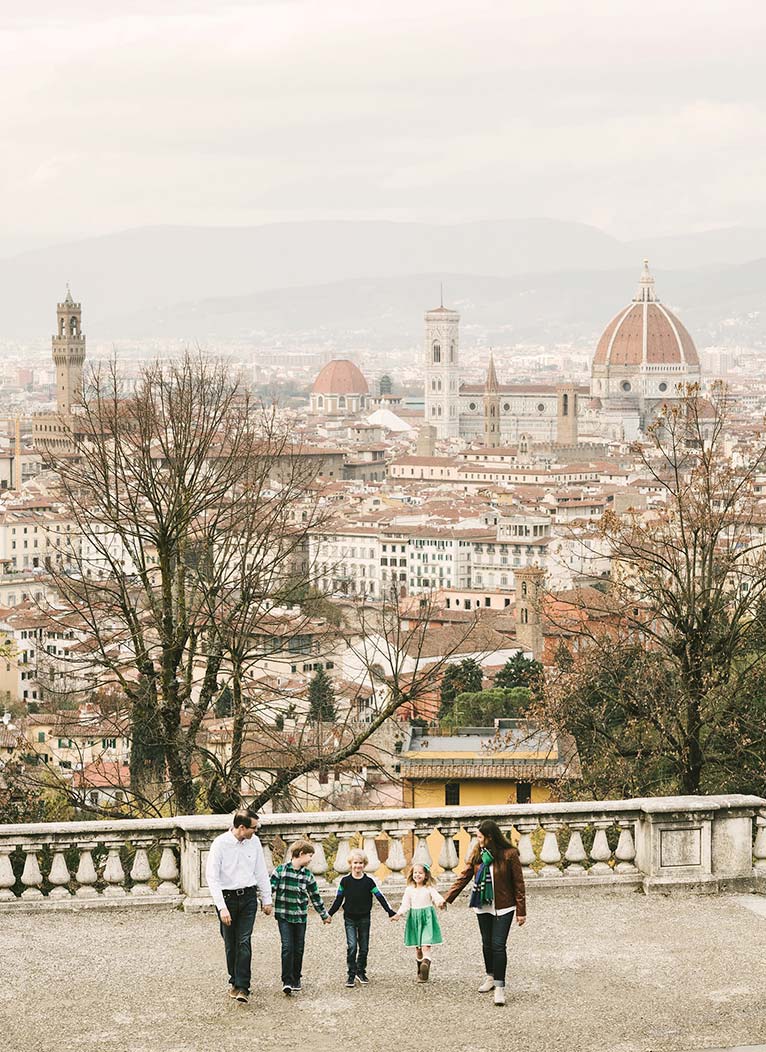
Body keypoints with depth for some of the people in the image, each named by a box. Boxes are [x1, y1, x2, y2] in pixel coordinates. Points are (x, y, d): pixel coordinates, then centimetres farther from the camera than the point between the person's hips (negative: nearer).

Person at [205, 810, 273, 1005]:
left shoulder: (254, 842, 1)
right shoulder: (220, 844, -12)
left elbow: (261, 872, 11)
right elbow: (212, 877, -13)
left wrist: (267, 899, 13)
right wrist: (222, 907, -20)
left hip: (248, 897, 2)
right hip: (227, 897, -2)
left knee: (244, 941, -8)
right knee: (230, 943, 7)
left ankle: (242, 987, -10)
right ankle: (234, 981, 24)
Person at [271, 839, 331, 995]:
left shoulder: (308, 875, 6)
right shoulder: (281, 870, -5)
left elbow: (315, 896, 14)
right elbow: (270, 888, -5)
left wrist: (324, 915, 20)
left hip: (300, 916, 4)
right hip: (284, 916, -4)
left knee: (298, 949, 8)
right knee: (287, 947, -12)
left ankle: (296, 980, 21)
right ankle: (287, 981, -10)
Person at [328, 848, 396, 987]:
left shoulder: (368, 881, -3)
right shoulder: (345, 881, -2)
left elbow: (380, 897, 0)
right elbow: (338, 900, 6)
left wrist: (390, 912, -5)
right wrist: (329, 914, 4)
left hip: (364, 918, 1)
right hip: (350, 918, -1)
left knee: (364, 947, 7)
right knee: (352, 946, -12)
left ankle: (361, 972, 22)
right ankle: (351, 975, -4)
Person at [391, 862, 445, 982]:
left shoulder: (429, 889, -2)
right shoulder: (409, 890, 7)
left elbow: (437, 897, -15)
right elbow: (405, 905, 6)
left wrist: (440, 902, -38)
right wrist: (399, 914, -11)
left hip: (427, 918, -4)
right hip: (414, 918, 4)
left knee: (425, 946, -16)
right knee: (417, 947, 9)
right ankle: (420, 972, 20)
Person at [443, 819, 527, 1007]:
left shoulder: (509, 854, -12)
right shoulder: (477, 854, 1)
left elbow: (518, 883, -8)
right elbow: (464, 877, 6)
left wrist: (521, 911, -8)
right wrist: (447, 898, 1)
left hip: (503, 907, -5)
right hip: (483, 907, 5)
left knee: (498, 945, -11)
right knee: (487, 944, 15)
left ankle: (500, 987, -8)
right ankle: (490, 977, 34)